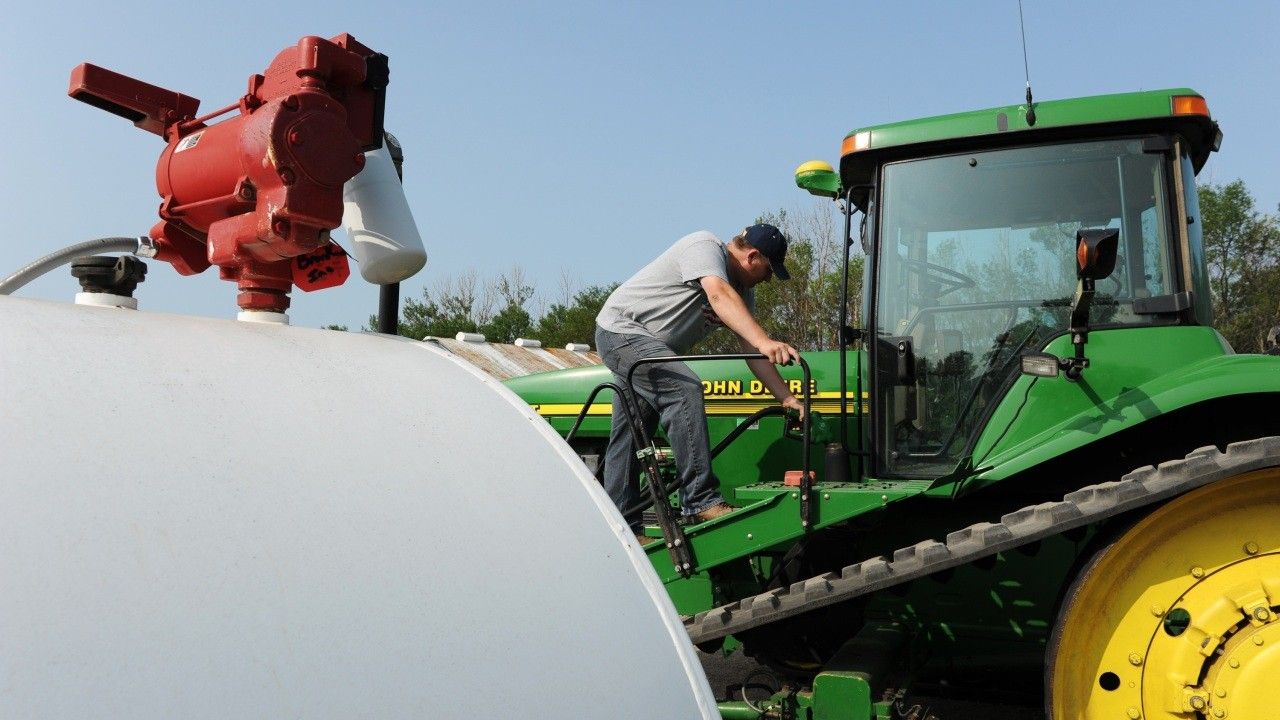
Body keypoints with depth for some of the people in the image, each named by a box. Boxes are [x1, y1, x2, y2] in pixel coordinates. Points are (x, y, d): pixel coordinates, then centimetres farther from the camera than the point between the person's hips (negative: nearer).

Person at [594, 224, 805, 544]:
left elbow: (750, 347, 2)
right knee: (685, 389, -28)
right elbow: (720, 296, -37)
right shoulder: (705, 246, -18)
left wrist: (787, 397, -8)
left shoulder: (742, 289, 8)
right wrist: (765, 342, -50)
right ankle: (702, 501, -30)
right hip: (622, 329, -10)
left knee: (628, 439, 9)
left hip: (655, 348, 10)